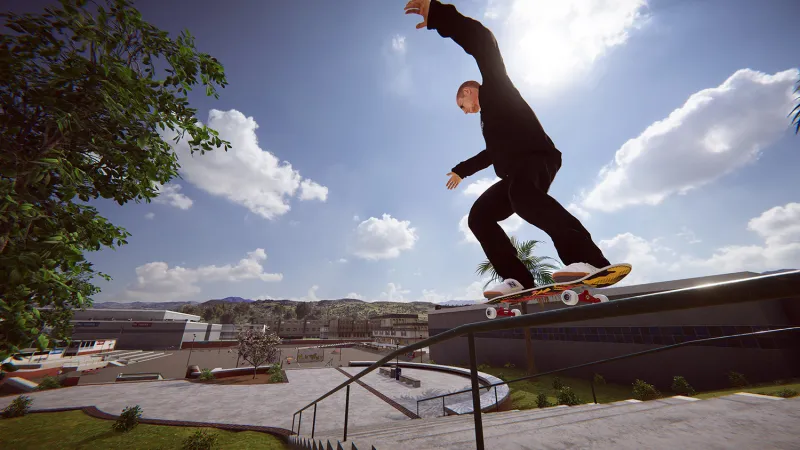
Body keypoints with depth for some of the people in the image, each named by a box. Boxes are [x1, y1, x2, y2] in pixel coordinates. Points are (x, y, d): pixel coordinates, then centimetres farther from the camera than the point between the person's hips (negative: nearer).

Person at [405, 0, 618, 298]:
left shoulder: (495, 88, 12)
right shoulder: (489, 114, 35)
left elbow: (483, 43, -5)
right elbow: (491, 153, 47)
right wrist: (461, 170, 58)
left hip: (537, 157, -9)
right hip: (516, 172, 9)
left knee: (521, 191, -40)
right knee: (479, 216, -4)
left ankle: (588, 259, -44)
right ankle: (519, 280, -15)